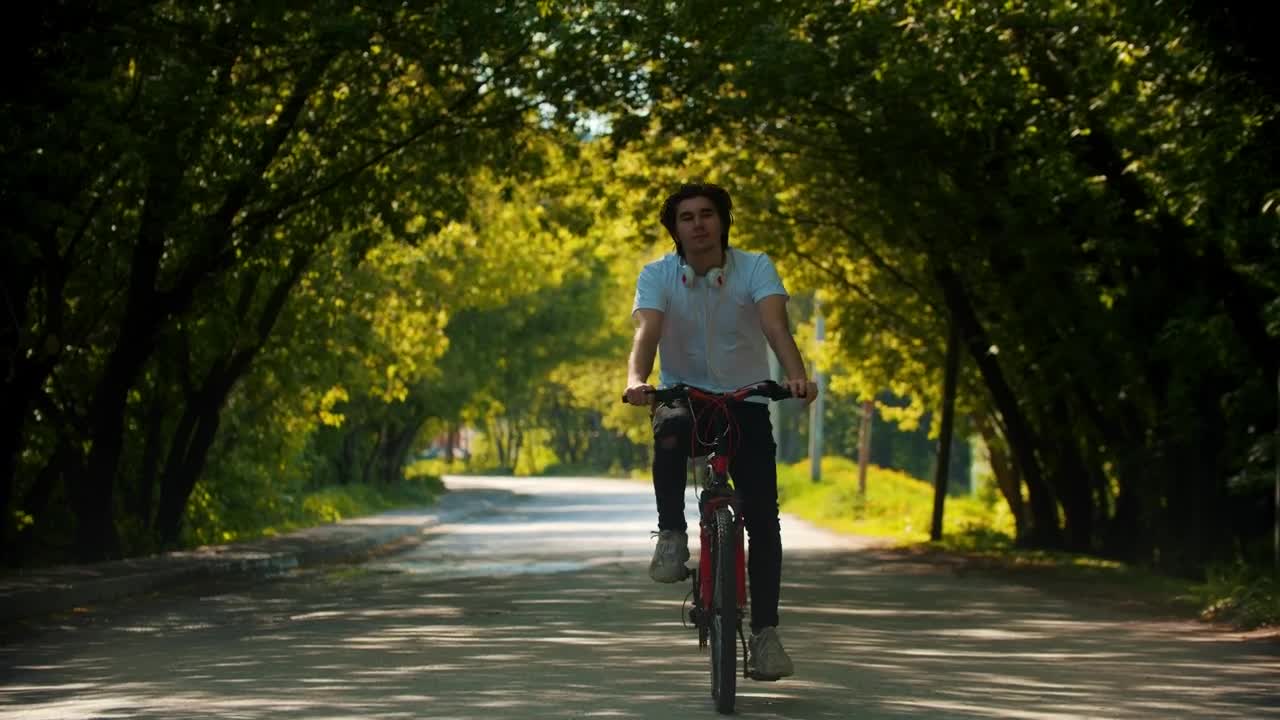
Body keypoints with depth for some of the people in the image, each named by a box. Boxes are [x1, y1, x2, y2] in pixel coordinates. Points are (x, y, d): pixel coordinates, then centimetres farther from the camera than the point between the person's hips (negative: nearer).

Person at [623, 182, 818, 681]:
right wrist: (637, 379, -46)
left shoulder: (755, 268, -9)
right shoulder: (657, 276, -8)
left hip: (745, 401, 0)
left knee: (763, 519, -11)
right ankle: (672, 536, -19)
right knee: (671, 432, -38)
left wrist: (796, 376, -45)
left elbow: (775, 326, -25)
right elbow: (647, 331, -24)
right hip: (684, 396, 0)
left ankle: (764, 633, -2)